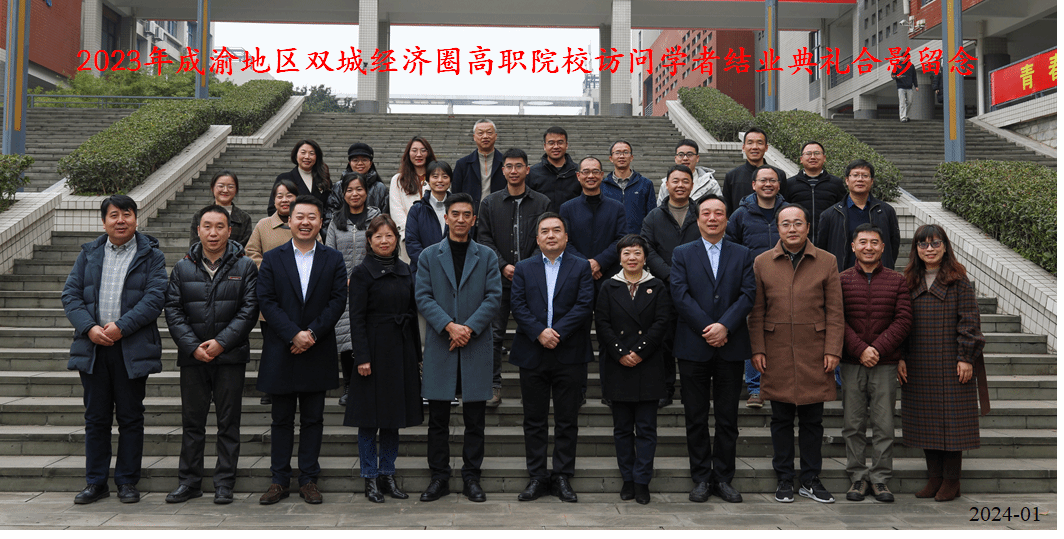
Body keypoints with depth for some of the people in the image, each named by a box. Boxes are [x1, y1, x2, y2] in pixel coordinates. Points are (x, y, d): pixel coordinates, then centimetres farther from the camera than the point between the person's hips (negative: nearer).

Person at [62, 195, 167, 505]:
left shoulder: (151, 255, 2)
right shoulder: (89, 254, 12)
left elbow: (155, 298, -9)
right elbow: (71, 294, 5)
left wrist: (121, 326, -18)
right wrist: (89, 328, -11)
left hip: (133, 349, -3)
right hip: (92, 348, 3)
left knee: (130, 418, 5)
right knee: (96, 418, 9)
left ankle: (127, 481, 16)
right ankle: (96, 482, 19)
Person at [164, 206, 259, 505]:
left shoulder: (245, 267, 2)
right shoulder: (183, 268, 8)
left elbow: (249, 310, -4)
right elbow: (173, 311, 3)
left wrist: (221, 342, -13)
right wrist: (193, 346, -9)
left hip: (230, 357, -2)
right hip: (192, 357, 2)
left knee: (228, 422, 3)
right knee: (192, 421, 8)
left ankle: (225, 483, 11)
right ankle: (189, 482, 18)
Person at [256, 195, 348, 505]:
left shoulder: (334, 259, 6)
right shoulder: (272, 259, 5)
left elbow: (338, 300, -3)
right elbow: (266, 301, -4)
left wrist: (312, 333, -14)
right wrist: (294, 334, -15)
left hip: (318, 352, 0)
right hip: (280, 353, 0)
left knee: (313, 419, 7)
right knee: (281, 419, 8)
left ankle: (309, 480, 15)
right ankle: (279, 480, 17)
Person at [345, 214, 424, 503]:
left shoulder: (405, 270, 10)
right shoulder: (362, 273, -5)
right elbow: (357, 318, -9)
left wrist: (416, 352, 10)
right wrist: (362, 357, -15)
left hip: (402, 350, 5)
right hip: (375, 350, -5)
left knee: (394, 415, 10)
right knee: (370, 417, 1)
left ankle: (388, 474, 20)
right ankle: (371, 478, 11)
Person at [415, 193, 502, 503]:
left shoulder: (487, 256, 8)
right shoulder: (429, 256, 8)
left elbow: (494, 298, 0)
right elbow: (422, 297, -1)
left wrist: (469, 328, -13)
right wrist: (449, 326, -15)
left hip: (476, 347, 0)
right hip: (440, 347, 0)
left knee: (474, 419, 5)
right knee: (438, 417, 4)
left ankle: (471, 477, 14)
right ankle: (439, 477, 14)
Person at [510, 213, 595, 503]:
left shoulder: (581, 267, 5)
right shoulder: (524, 268, 10)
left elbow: (584, 305, -6)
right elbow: (518, 306, 0)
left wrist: (557, 332, -15)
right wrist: (539, 332, -15)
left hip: (569, 355, -1)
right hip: (532, 356, 1)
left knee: (567, 420, 5)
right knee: (534, 420, 6)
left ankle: (562, 477, 14)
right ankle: (537, 477, 14)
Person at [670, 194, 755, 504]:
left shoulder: (742, 255, 10)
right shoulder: (682, 254, 7)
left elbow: (747, 295, -1)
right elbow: (680, 295, -5)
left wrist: (724, 326, -15)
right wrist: (707, 330, -13)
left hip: (731, 348, 1)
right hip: (693, 347, -1)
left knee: (728, 418, 5)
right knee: (696, 418, 4)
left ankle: (723, 478, 15)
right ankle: (701, 478, 14)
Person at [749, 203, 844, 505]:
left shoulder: (826, 262, 5)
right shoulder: (762, 263, 6)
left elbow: (835, 311, 3)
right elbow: (756, 311, 6)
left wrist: (832, 350, -4)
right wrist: (757, 350, -1)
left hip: (814, 355, 0)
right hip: (777, 355, 0)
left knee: (812, 420, 6)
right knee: (781, 420, 7)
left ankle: (810, 480, 18)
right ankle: (784, 480, 17)